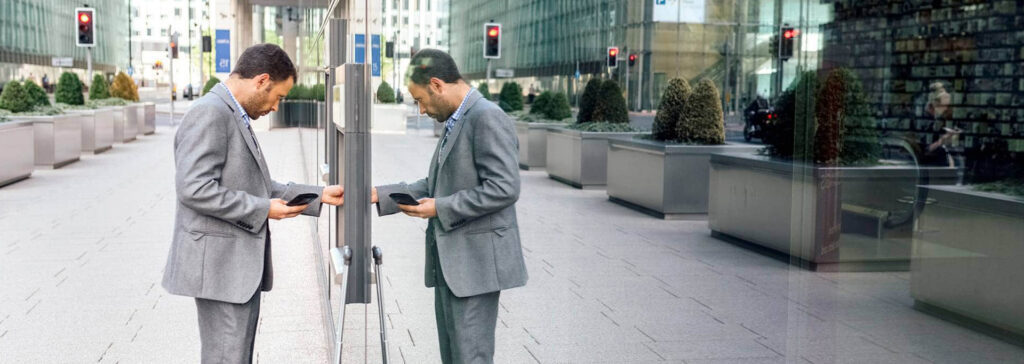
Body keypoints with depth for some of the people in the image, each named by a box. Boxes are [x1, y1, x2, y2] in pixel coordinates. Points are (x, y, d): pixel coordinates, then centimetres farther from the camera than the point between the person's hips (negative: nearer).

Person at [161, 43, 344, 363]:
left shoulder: (236, 117, 16)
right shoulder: (209, 113, -15)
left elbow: (257, 187, 20)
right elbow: (194, 189, -24)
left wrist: (318, 195, 13)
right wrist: (263, 209, -17)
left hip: (241, 265, 10)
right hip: (220, 265, -10)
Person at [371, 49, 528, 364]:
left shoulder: (487, 118, -15)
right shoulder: (456, 123, 15)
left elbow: (504, 188, -22)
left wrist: (440, 208, -17)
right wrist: (380, 195, 12)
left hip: (476, 261, -10)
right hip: (451, 262, 10)